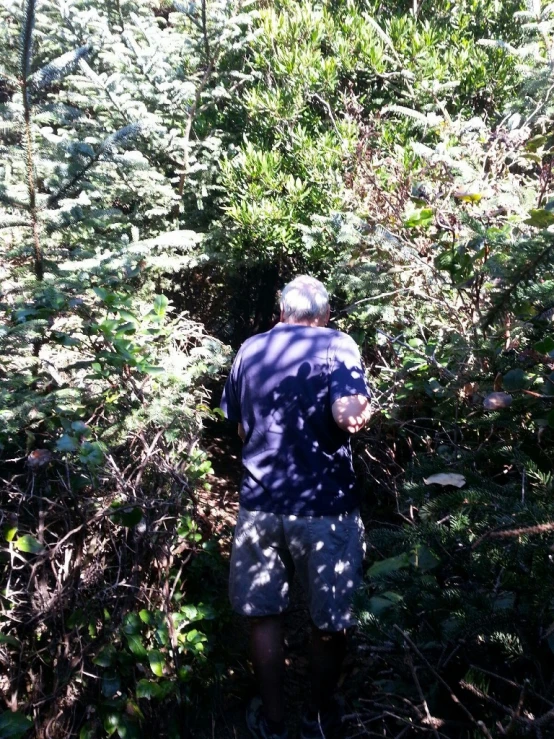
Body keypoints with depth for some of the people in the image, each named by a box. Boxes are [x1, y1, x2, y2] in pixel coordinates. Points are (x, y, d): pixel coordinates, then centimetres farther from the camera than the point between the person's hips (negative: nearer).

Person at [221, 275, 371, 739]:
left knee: (264, 617, 18)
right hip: (326, 508, -2)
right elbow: (350, 417, -21)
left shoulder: (250, 350, 7)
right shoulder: (337, 346, -5)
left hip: (260, 504, 3)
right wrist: (365, 409, 0)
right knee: (330, 624, 17)